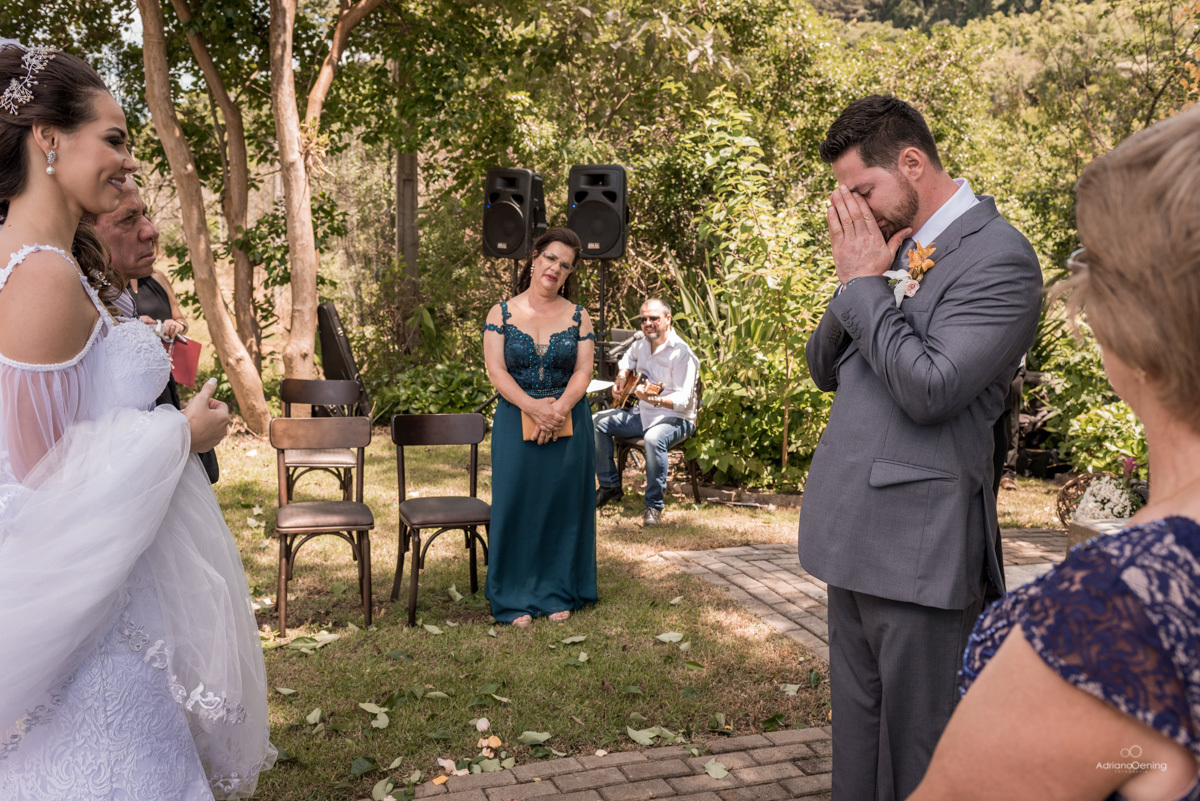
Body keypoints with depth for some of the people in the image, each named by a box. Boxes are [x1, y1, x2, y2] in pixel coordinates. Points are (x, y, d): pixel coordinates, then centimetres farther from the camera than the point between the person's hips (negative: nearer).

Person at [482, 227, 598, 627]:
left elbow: (583, 372, -3)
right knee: (516, 503, 0)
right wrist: (535, 408, -19)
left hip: (569, 425, 1)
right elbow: (496, 371, -7)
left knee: (564, 504, 5)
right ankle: (517, 599, 13)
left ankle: (559, 594, 20)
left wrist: (559, 409, -20)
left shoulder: (578, 317, 5)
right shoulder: (502, 313, 2)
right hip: (515, 423, -1)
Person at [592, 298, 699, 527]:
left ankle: (654, 506, -25)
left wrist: (656, 400, -43)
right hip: (642, 414, 8)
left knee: (654, 438, -40)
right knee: (597, 422, -3)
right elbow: (629, 357, 32)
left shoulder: (681, 353, -19)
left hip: (675, 418, -8)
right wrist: (622, 376, 12)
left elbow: (684, 400, -26)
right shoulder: (642, 344, 6)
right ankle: (610, 486, 9)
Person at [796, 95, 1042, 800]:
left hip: (919, 545, -8)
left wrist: (865, 285, -12)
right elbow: (825, 368, 14)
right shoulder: (891, 245, 12)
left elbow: (929, 389, -22)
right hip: (855, 531, 8)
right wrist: (856, 283, -3)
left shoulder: (1000, 257, -12)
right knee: (857, 725, 19)